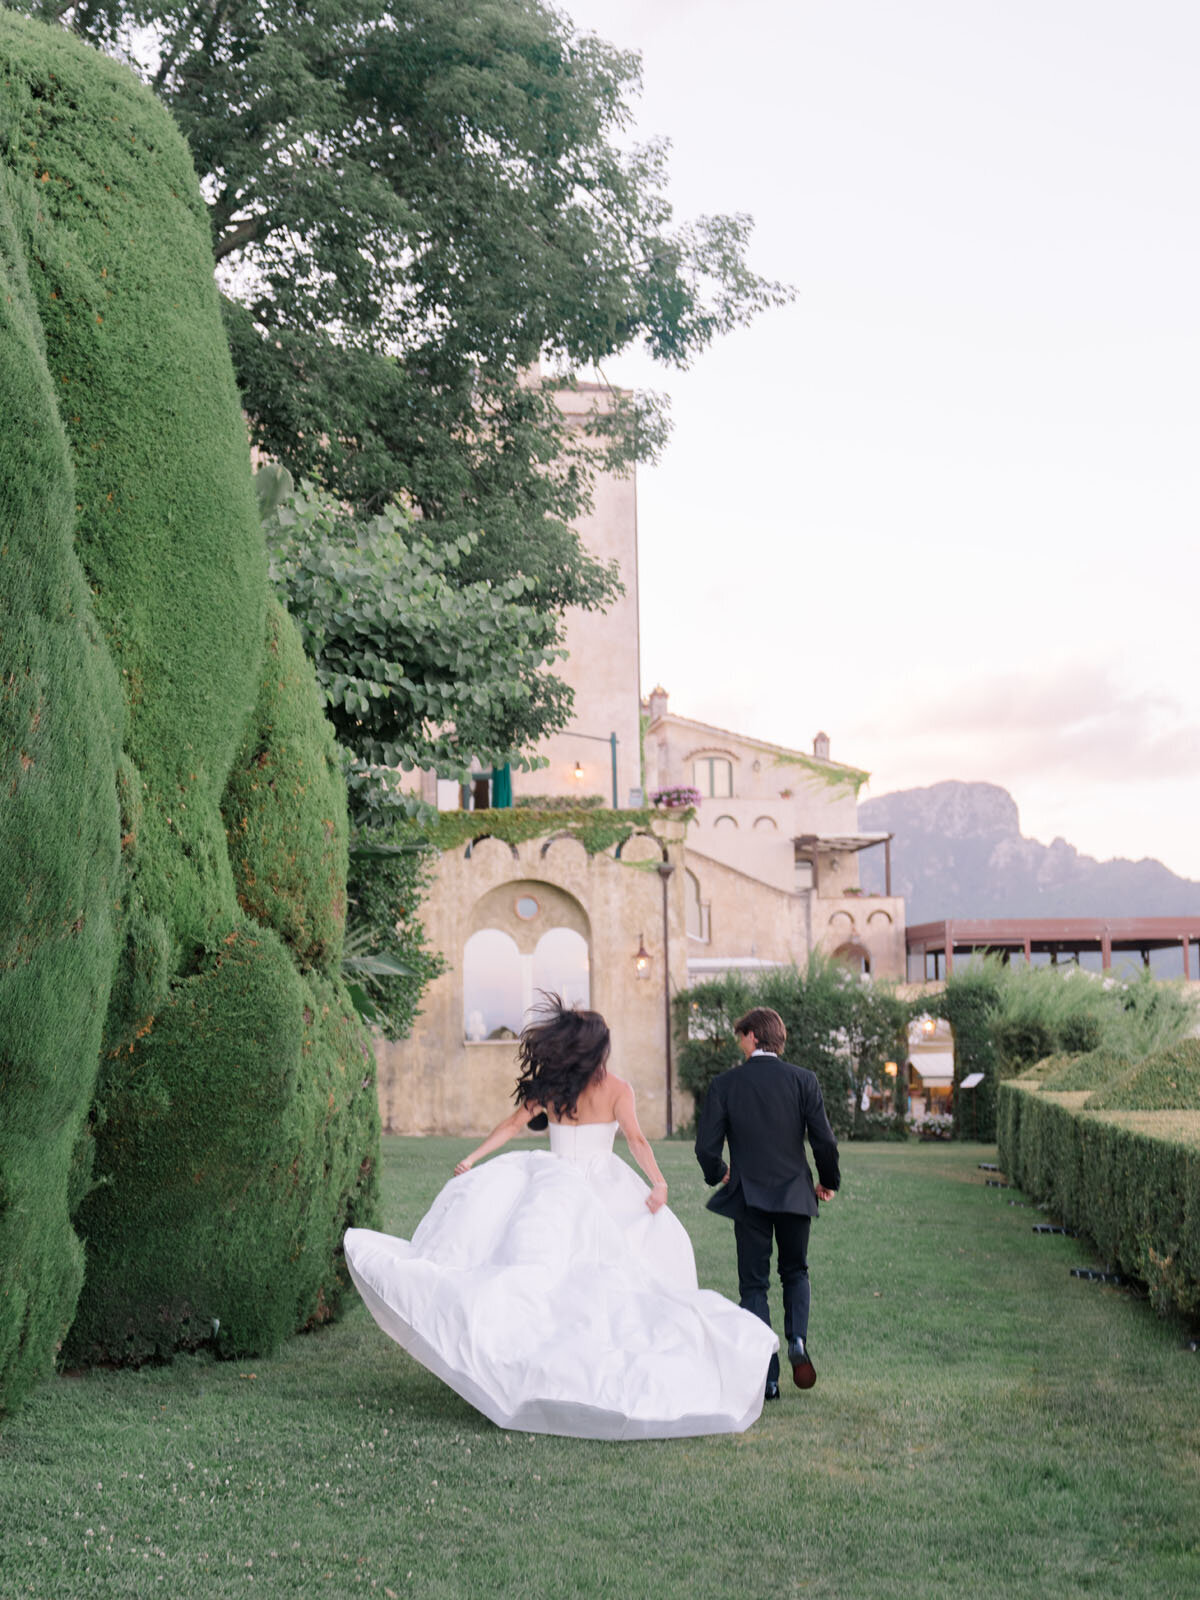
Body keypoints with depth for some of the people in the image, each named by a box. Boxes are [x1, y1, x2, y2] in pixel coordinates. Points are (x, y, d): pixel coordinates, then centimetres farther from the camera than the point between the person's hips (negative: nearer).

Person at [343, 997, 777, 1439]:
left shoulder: (549, 1086, 4)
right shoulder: (616, 1088, -2)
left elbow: (512, 1124, 5)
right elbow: (635, 1138, -13)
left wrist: (471, 1160, 10)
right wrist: (658, 1183, -18)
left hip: (556, 1188, 1)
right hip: (604, 1190, -1)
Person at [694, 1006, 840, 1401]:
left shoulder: (724, 1084, -6)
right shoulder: (803, 1080, -4)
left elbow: (706, 1147, -6)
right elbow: (824, 1141, -6)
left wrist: (718, 1174, 16)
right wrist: (828, 1182, 12)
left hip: (749, 1195, -1)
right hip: (795, 1193, 1)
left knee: (754, 1285, 7)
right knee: (795, 1271, 21)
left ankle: (766, 1377, 2)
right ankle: (797, 1339, -4)